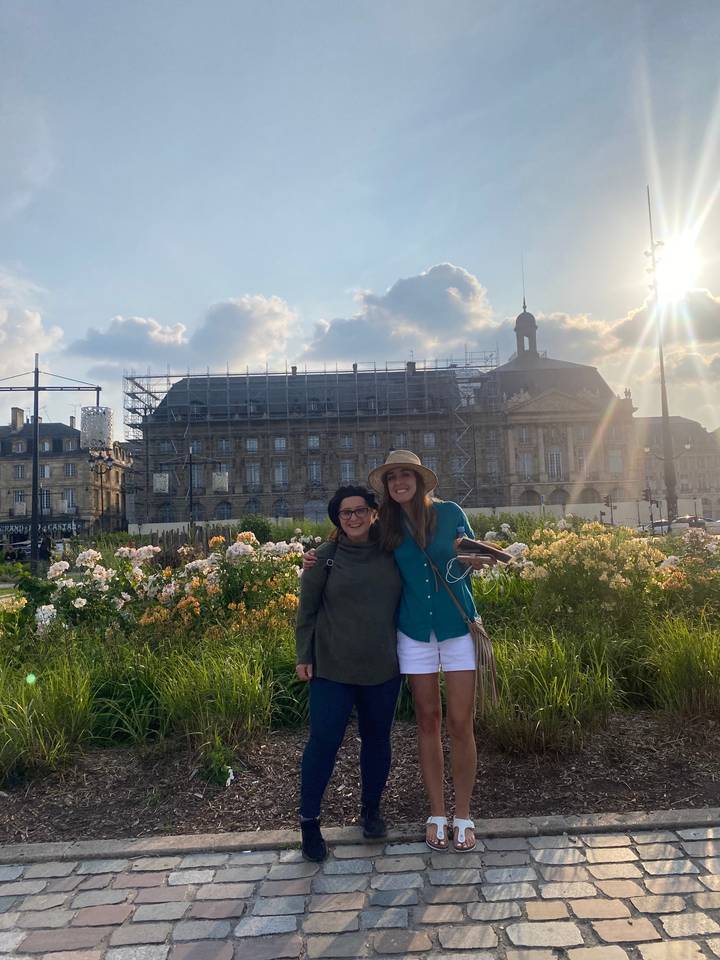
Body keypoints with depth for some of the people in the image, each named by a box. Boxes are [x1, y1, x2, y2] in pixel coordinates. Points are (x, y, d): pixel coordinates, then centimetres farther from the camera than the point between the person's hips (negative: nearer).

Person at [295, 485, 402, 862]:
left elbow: (406, 600, 10)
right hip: (332, 667, -2)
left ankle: (371, 809, 37)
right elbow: (307, 609, 1)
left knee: (377, 738, 14)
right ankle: (309, 821, 20)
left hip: (383, 667, 3)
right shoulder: (326, 557, -5)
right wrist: (303, 656, -1)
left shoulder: (391, 552, 0)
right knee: (323, 741, 0)